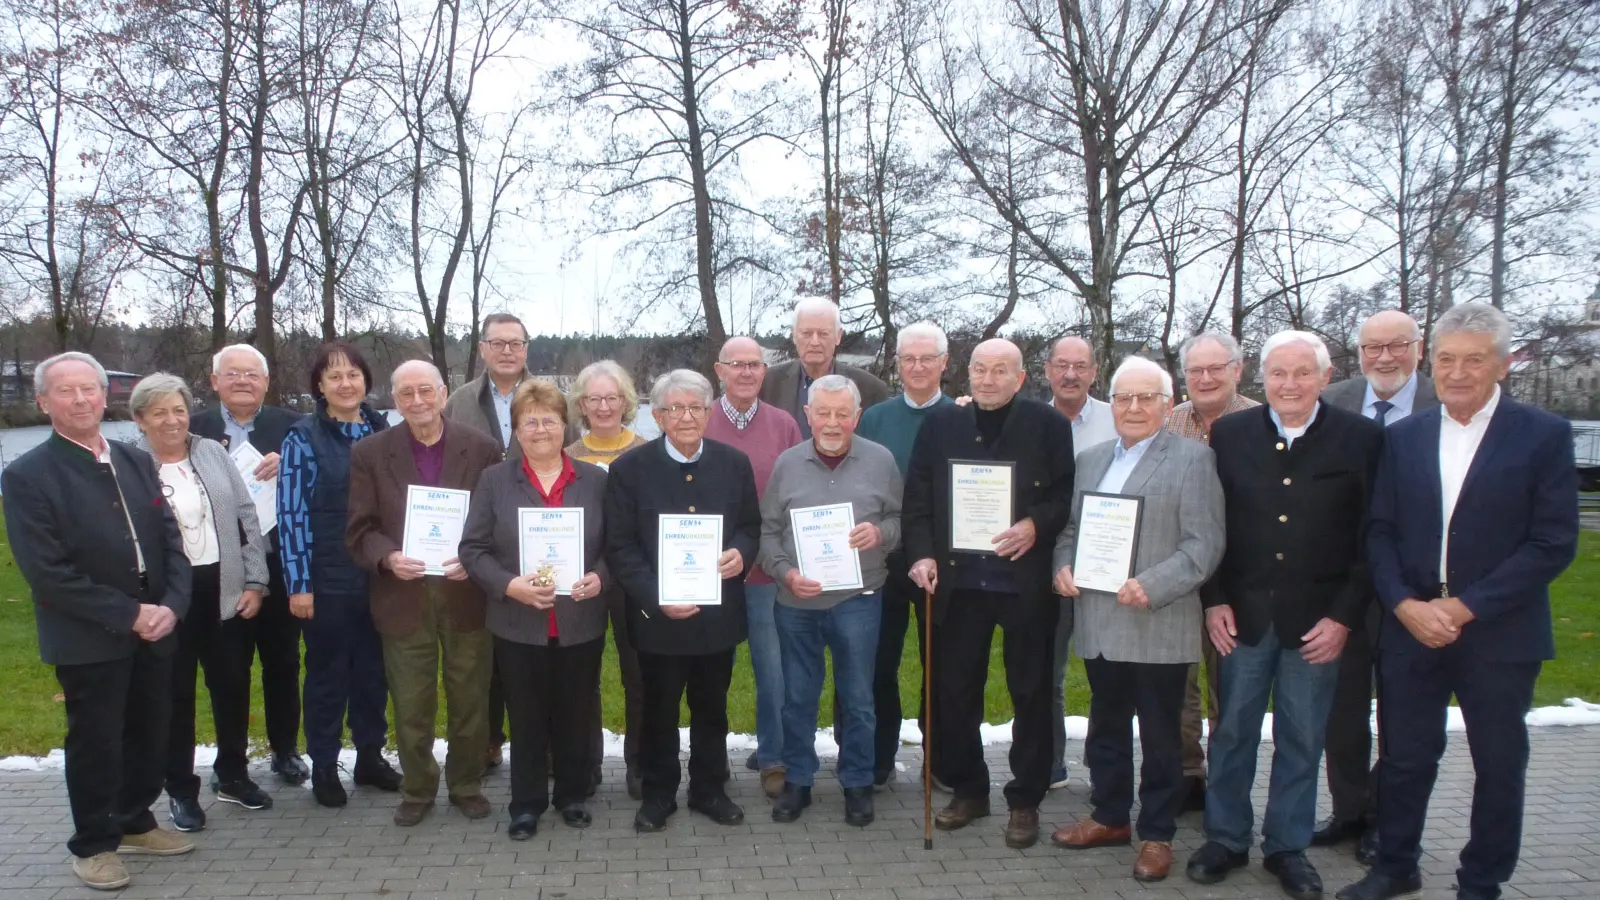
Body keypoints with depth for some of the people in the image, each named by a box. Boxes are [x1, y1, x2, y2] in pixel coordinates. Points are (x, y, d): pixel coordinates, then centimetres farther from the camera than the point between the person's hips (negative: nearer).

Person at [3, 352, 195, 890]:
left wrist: (171, 605, -10)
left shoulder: (137, 462, 7)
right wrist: (128, 614, -18)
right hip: (87, 639, -5)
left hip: (154, 630, 5)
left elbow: (171, 540, 6)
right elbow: (46, 572, -16)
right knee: (94, 743, 9)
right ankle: (94, 844, 28)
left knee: (150, 735, 15)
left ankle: (134, 823, 36)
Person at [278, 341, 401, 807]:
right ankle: (323, 766, 21)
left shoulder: (383, 431, 5)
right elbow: (292, 513, -9)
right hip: (328, 578, -3)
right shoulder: (303, 437, -6)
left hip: (379, 575, 3)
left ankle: (370, 755, 27)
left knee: (374, 668, 13)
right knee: (328, 672, 8)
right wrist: (299, 582, -11)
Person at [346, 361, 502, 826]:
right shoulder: (369, 453, 1)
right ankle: (417, 789, 30)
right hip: (404, 597, 0)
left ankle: (466, 784, 30)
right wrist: (388, 558, -19)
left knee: (470, 700, 11)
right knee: (411, 705, 10)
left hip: (467, 594, 0)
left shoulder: (482, 448, -2)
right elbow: (360, 529, 0)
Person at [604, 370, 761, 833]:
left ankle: (709, 789, 34)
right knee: (659, 711, 13)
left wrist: (741, 552, -14)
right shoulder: (629, 468, -7)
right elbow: (620, 546, -8)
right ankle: (658, 792, 31)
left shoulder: (735, 463, 1)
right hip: (658, 616, -2)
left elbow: (752, 526, 9)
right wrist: (656, 598, -20)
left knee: (712, 708, 16)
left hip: (718, 613, 2)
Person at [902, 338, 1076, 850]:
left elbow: (1069, 493, -2)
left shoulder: (1048, 426, 0)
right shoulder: (940, 425, 7)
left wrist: (1036, 525, -18)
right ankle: (966, 790, 26)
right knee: (955, 692, 9)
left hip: (1026, 583, -2)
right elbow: (918, 499, 5)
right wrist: (922, 554, -6)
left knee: (1030, 693, 7)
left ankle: (1025, 801, 21)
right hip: (957, 582, 2)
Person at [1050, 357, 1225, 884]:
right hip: (1098, 623, 6)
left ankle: (1156, 835, 22)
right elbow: (1070, 529, 19)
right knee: (1106, 729, 18)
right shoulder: (1090, 460, 14)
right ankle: (1109, 818, 33)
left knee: (1160, 738, 8)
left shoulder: (1192, 458, -5)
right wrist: (1063, 566, -1)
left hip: (1158, 628, -5)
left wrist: (1152, 587, -22)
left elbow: (1204, 544, -11)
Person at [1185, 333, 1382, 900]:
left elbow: (1371, 537, -4)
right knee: (1232, 731, 10)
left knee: (1301, 740, 11)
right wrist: (1214, 601, -3)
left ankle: (1288, 847, 27)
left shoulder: (1361, 439, -4)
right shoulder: (1229, 434, 1)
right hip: (1242, 614, 1)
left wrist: (1345, 617, -8)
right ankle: (1226, 838, 26)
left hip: (1318, 619, -1)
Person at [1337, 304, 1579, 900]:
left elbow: (1554, 543, -10)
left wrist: (1466, 606, -14)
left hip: (1499, 633, -2)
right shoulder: (1403, 437, 6)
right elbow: (1379, 532, 5)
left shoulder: (1544, 435, -5)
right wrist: (1405, 605, -10)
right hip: (1410, 628, 3)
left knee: (1499, 764, 11)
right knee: (1404, 757, 12)